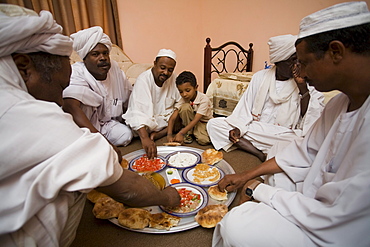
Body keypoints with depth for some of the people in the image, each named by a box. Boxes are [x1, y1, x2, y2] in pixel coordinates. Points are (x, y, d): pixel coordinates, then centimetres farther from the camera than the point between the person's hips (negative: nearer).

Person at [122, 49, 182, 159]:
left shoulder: (173, 79, -5)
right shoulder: (143, 80, -25)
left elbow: (178, 102, 5)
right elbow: (139, 111, -39)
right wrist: (145, 138, -54)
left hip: (165, 119, 6)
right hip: (147, 120, -5)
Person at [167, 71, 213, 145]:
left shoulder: (203, 99, -26)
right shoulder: (183, 100, -15)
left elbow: (196, 120, -32)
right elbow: (172, 119, -18)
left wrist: (181, 133, -38)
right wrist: (169, 134, -32)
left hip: (204, 122, -3)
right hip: (190, 121, 3)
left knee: (203, 140, -34)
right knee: (185, 107, -28)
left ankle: (193, 132, -1)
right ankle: (188, 133, -11)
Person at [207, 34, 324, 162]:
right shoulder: (260, 77, 6)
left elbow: (310, 121, -7)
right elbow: (245, 107, 5)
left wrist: (303, 87, -14)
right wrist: (238, 127, -13)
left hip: (282, 135, -3)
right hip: (254, 126, 4)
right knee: (213, 124, -15)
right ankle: (262, 155, -21)